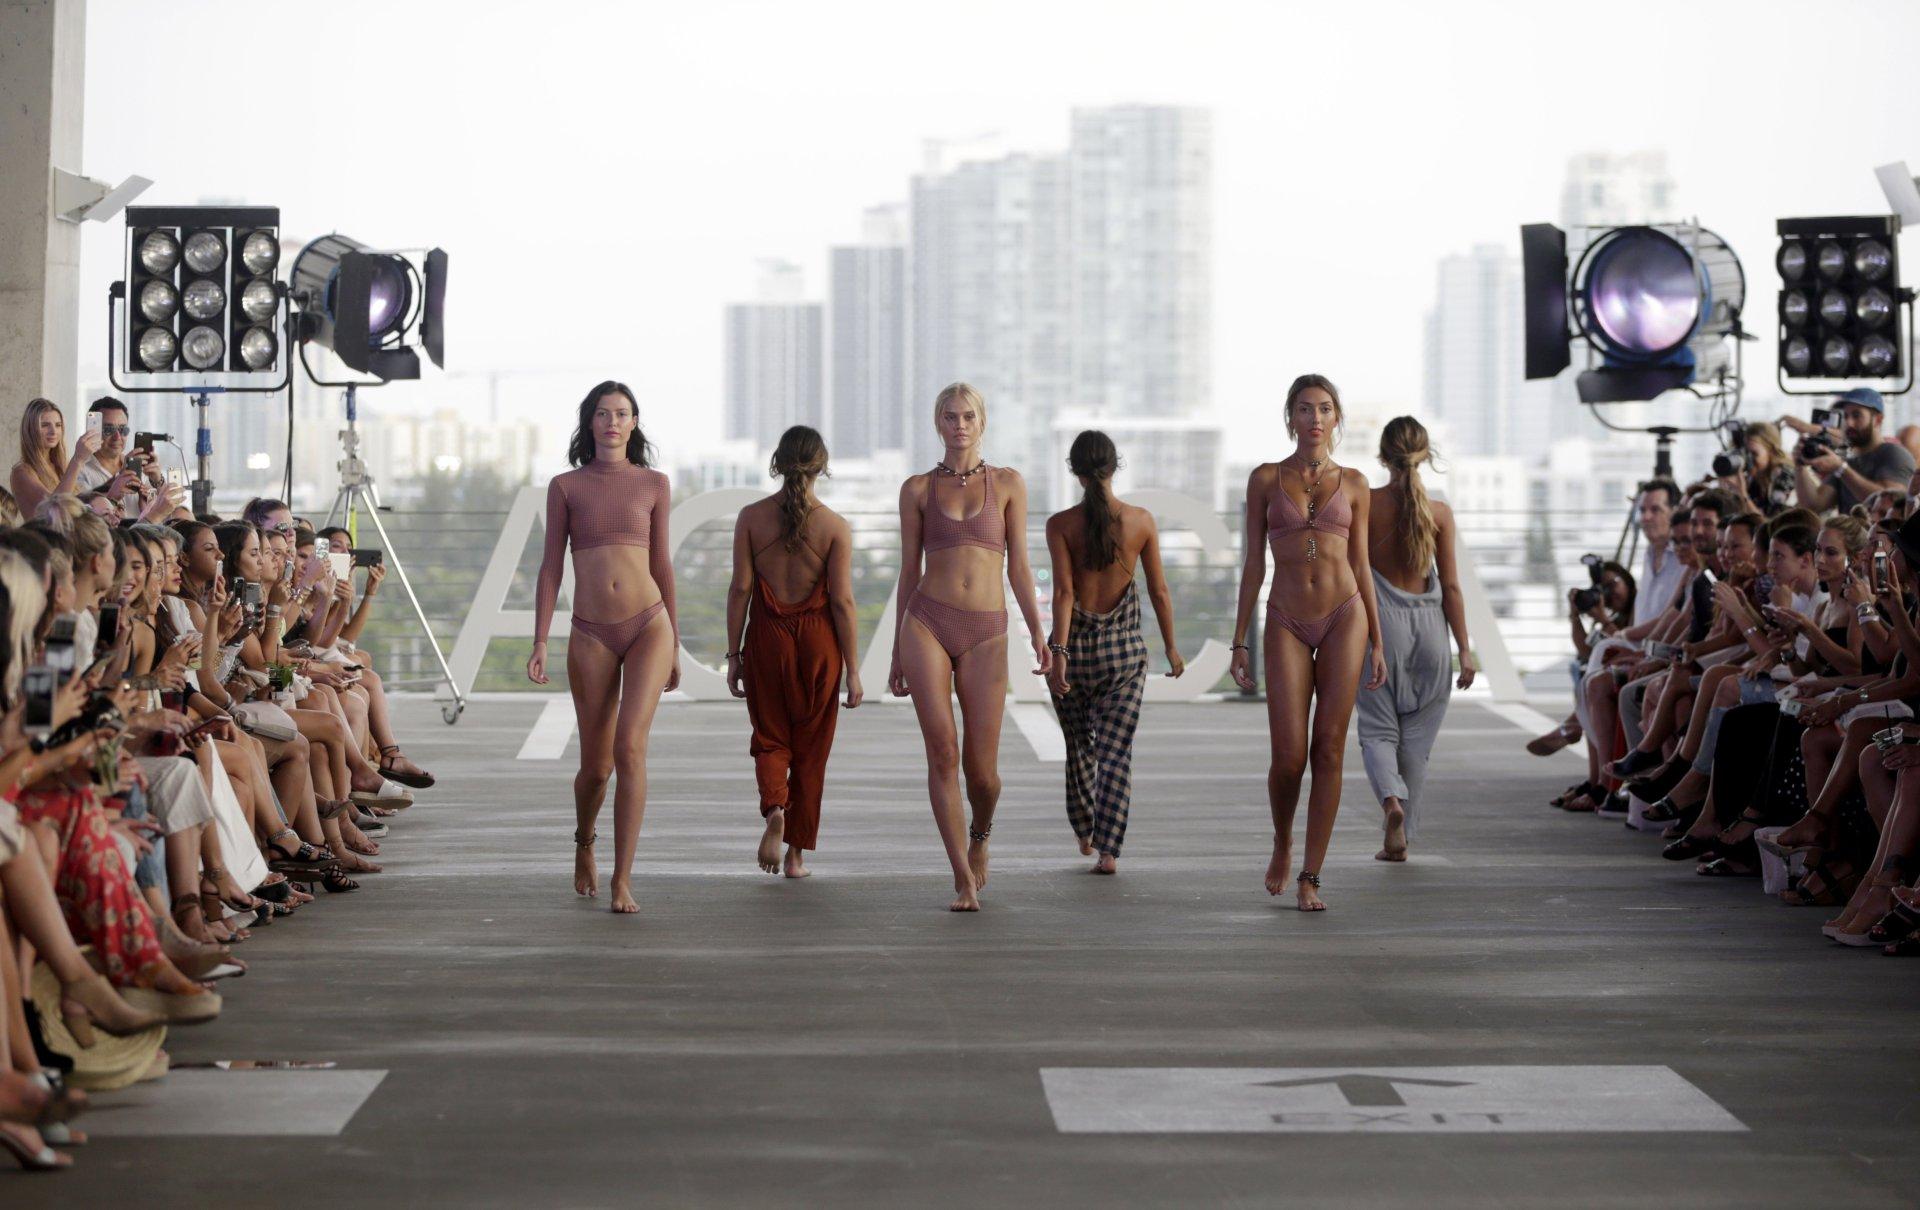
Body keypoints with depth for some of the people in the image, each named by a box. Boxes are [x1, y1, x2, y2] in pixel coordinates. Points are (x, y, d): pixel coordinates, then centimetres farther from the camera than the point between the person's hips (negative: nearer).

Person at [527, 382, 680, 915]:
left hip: (648, 628, 0)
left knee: (630, 749, -17)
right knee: (596, 766, 6)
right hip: (592, 636, 0)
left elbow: (661, 563, 12)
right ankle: (584, 843, 39)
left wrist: (675, 645, 13)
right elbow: (551, 567, 6)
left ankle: (622, 879, -13)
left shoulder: (654, 484, 7)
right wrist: (540, 642, -2)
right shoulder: (565, 487, 6)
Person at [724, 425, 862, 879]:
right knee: (810, 748, 11)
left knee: (770, 739, 14)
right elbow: (842, 600, -8)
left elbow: (740, 588, -3)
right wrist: (852, 669, -2)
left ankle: (774, 809, -16)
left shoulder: (752, 517, -3)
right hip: (818, 640, -1)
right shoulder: (835, 526, -7)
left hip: (767, 638, 1)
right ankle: (797, 853, 14)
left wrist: (733, 655, 5)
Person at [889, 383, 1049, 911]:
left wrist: (1039, 635, -3)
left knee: (980, 768, -1)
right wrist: (898, 653, 10)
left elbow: (1018, 565, 7)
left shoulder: (1008, 483, 9)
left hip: (986, 634, 0)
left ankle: (979, 834, 33)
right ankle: (963, 879, -5)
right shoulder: (918, 489, 8)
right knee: (943, 753, -11)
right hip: (927, 624, 0)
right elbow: (909, 571, 10)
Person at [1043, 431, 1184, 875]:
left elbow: (1064, 591, -15)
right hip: (1124, 647, 0)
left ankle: (1086, 833, 37)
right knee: (1116, 751, 1)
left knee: (1079, 746, 19)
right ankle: (1108, 850, -9)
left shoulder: (1061, 524, -7)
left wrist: (1058, 652, -18)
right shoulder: (1141, 521, -4)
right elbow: (1159, 591, 0)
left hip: (1075, 642, 0)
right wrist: (1171, 647, 10)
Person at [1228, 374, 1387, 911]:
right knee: (1289, 756, -8)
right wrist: (1239, 641, 2)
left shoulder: (1353, 484, 7)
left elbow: (1361, 565, 10)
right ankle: (1282, 844, 23)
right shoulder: (1266, 479, 4)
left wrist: (1378, 643, 7)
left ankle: (1310, 878, 3)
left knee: (1329, 752, -3)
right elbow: (1253, 564, 5)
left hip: (1344, 618, 1)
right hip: (1288, 625, -1)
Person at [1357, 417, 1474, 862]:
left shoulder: (1366, 504, -5)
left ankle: (1392, 801, -23)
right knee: (1416, 738, 10)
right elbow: (1451, 584, -1)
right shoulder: (1439, 512, -2)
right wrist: (1464, 648, 4)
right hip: (1428, 624, 1)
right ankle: (1400, 838, 13)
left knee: (1377, 729, 6)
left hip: (1380, 622, -1)